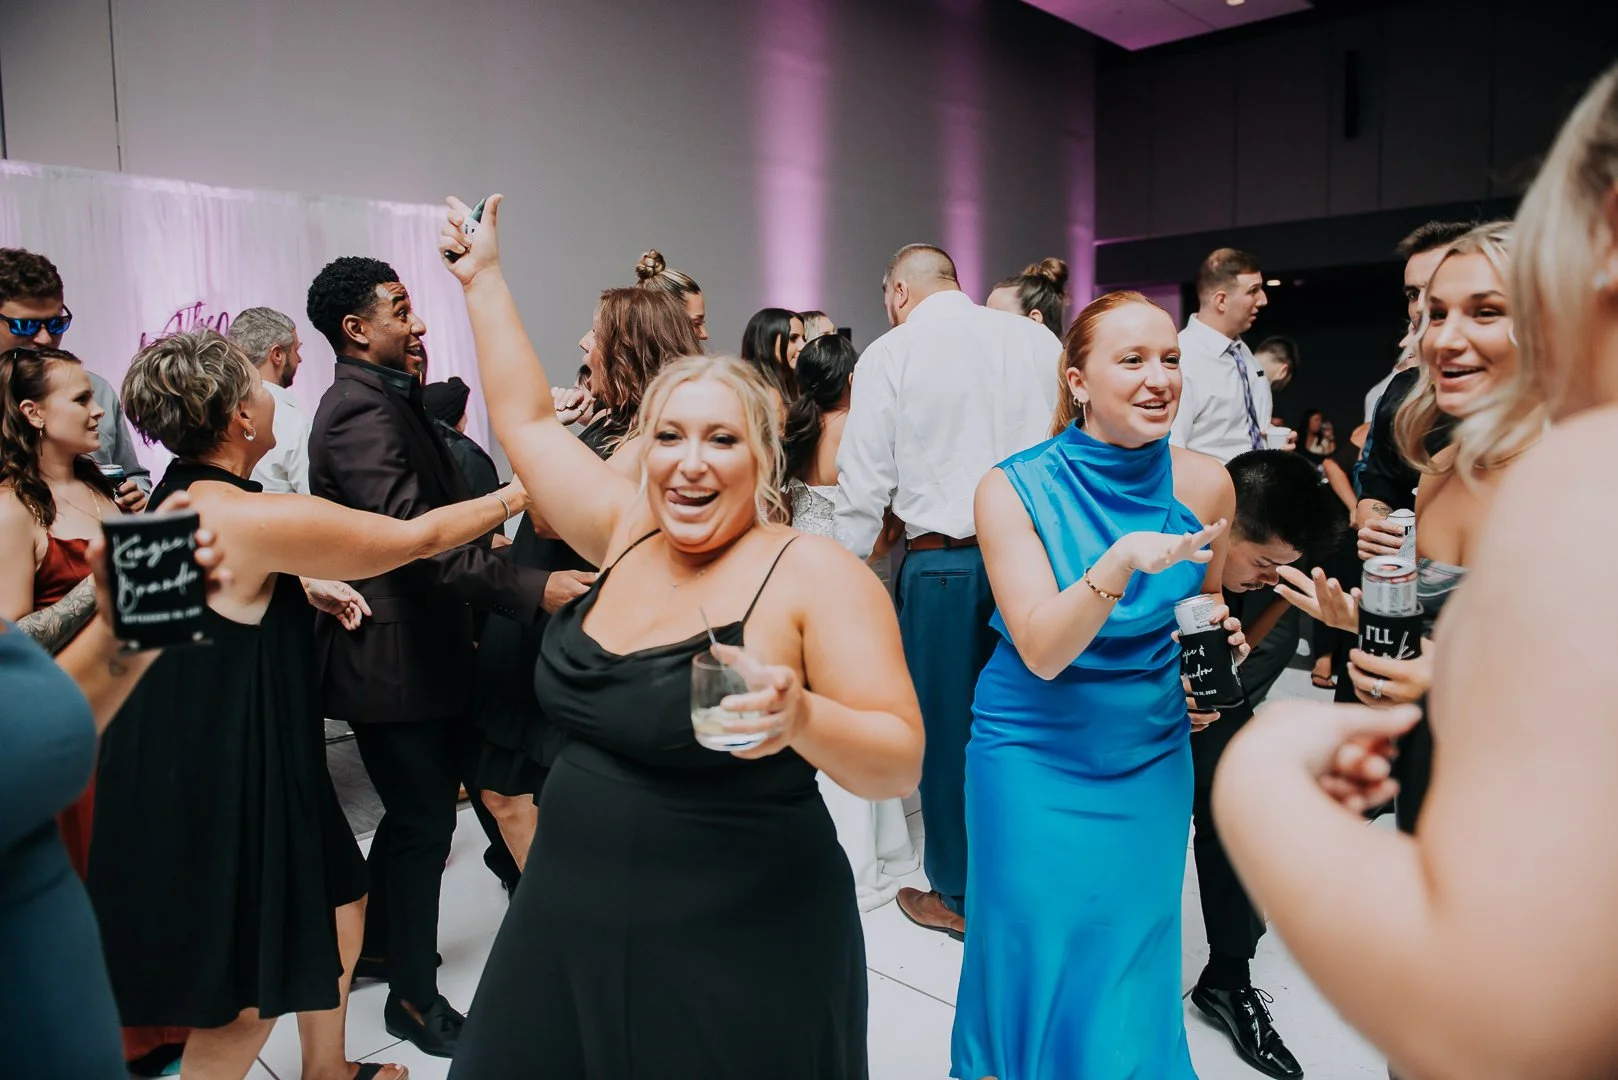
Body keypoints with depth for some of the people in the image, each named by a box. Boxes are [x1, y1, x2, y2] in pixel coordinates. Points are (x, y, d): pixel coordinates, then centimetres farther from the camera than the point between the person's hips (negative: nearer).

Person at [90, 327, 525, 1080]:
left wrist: (303, 586, 16)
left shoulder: (174, 500, 3)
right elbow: (416, 537, -17)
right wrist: (514, 495, -5)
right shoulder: (256, 518, -24)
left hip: (199, 759, 9)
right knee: (247, 996, 7)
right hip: (226, 783, -9)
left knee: (337, 904, 21)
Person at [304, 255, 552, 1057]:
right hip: (393, 657, -10)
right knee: (425, 821, 2)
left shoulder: (384, 400, 13)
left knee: (415, 810, 23)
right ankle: (414, 997, 20)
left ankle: (377, 945, 42)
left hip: (414, 645, 10)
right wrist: (531, 588, -36)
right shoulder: (361, 411, -20)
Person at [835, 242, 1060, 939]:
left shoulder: (890, 356, -4)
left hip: (943, 562, -4)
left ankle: (958, 896, 23)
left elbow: (865, 481, -5)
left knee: (947, 726, 9)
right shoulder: (1038, 340, 6)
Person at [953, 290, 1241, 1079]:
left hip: (1154, 755, 3)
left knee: (1135, 958, 15)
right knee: (1039, 960, 9)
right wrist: (1121, 563, -37)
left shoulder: (1204, 484, -5)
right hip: (1035, 756, -3)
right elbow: (1042, 650, -23)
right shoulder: (1015, 489, -15)